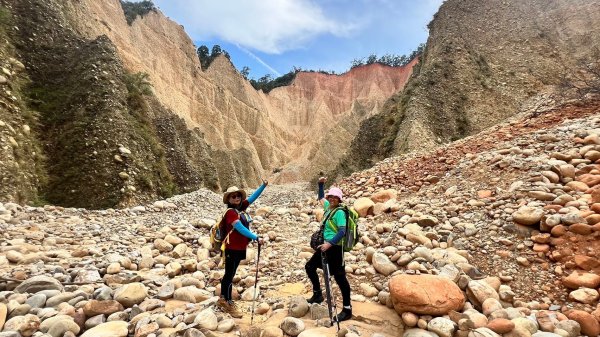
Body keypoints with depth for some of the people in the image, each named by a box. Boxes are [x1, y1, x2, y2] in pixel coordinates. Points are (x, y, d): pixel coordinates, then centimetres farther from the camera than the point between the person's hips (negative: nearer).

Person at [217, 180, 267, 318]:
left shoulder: (241, 207, 5)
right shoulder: (230, 212, -18)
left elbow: (253, 197, 6)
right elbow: (241, 228, -27)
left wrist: (263, 186, -1)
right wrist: (256, 237, -29)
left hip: (240, 247, 8)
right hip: (232, 248, -8)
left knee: (229, 274, 19)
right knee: (229, 275, 5)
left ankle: (223, 299, 34)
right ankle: (229, 304, 17)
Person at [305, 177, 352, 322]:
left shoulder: (339, 212, -16)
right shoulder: (328, 206, 6)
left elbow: (342, 231, -25)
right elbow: (320, 197, 27)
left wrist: (329, 244, -33)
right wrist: (321, 184, 16)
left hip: (335, 247, -9)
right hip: (326, 245, 9)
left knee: (340, 277, -1)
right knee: (310, 266, 15)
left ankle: (347, 310, 12)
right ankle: (318, 294, 30)